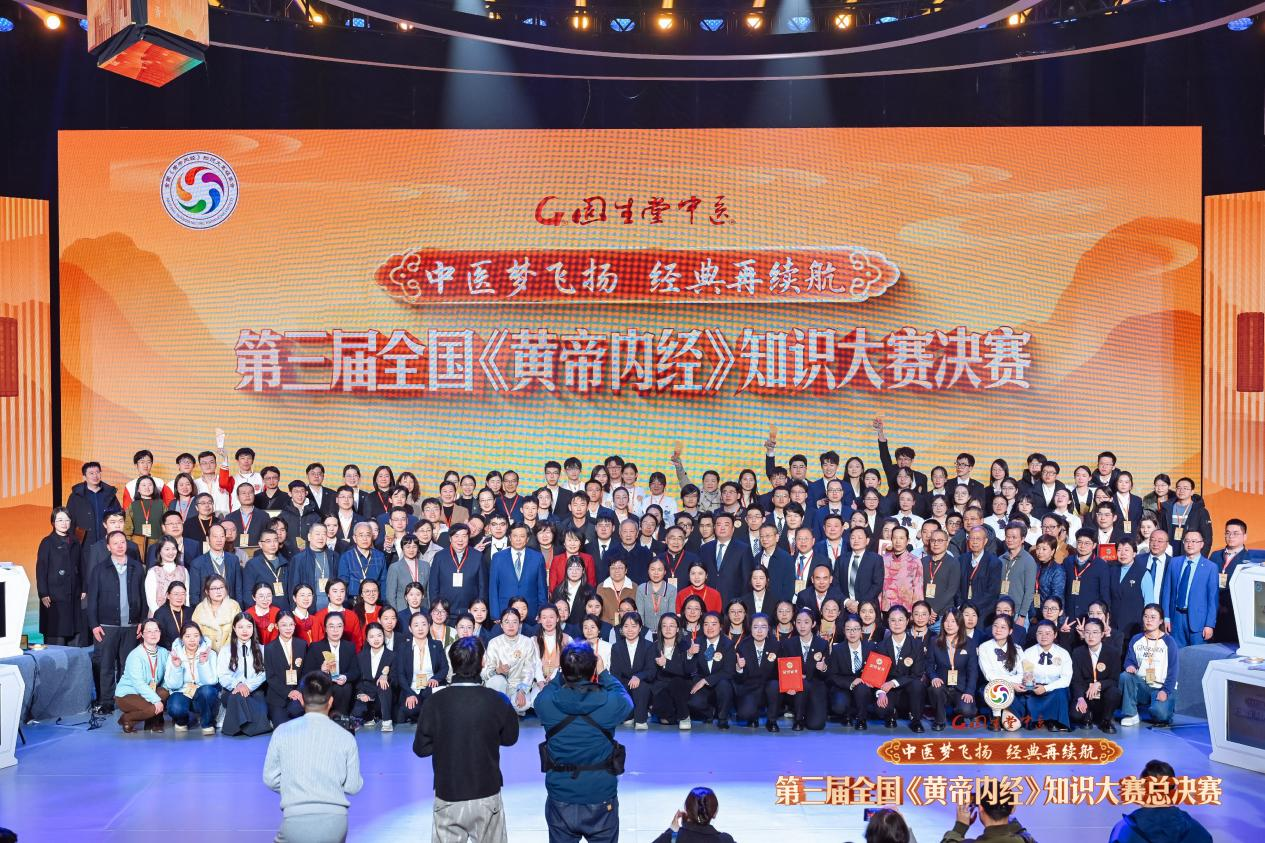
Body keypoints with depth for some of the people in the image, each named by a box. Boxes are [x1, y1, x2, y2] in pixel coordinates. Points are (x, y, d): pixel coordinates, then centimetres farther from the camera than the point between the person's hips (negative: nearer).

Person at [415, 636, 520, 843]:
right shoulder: (496, 701, -11)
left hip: (448, 796, 0)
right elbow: (510, 738, 4)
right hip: (487, 794, 0)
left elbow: (421, 748, -4)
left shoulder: (435, 703, -12)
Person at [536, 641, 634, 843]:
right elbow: (625, 699, 7)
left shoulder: (545, 703, -15)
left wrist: (566, 672, 9)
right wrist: (604, 673, 12)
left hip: (560, 798, 1)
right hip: (601, 799, -1)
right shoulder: (609, 703, -18)